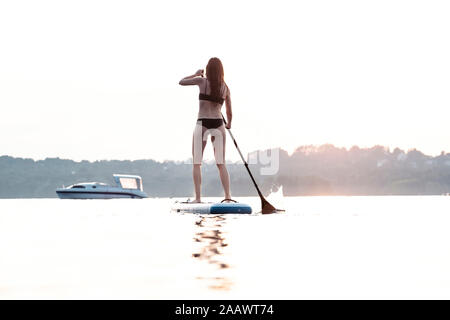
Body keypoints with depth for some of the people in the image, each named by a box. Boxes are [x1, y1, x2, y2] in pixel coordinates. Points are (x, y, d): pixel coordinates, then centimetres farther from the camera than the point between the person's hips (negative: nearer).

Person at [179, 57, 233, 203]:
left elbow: (181, 82, 9)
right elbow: (229, 112, 12)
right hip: (218, 125, 3)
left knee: (197, 163, 4)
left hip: (202, 124, -3)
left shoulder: (202, 81, -3)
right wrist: (229, 124, 30)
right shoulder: (225, 87, 7)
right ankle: (228, 196, 1)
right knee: (221, 163, 8)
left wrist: (196, 74, 22)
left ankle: (198, 197, -2)